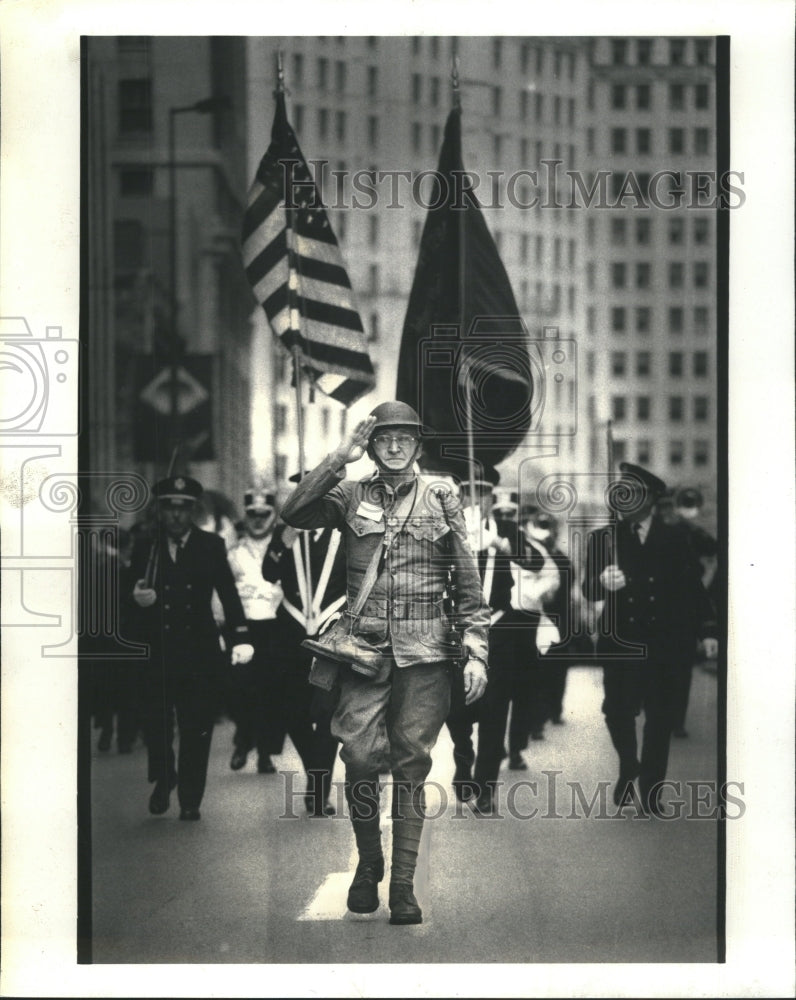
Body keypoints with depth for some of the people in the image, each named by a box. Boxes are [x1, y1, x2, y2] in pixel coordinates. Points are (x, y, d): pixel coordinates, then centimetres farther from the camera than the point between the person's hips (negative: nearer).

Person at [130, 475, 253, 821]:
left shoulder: (211, 546, 4)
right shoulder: (145, 551, 6)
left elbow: (228, 593, -1)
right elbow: (134, 597, 9)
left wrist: (240, 637, -11)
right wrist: (138, 599, -16)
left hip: (200, 650, -1)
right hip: (158, 651, 1)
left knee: (197, 727, -1)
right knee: (157, 723, 2)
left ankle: (190, 800, 10)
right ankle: (163, 778, 30)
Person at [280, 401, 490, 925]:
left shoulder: (441, 500, 9)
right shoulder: (351, 495, 9)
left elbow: (469, 582, 8)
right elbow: (293, 513, -8)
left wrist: (476, 652, 1)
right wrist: (340, 459, -10)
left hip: (425, 653, 0)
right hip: (365, 647, 0)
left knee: (412, 766, 0)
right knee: (358, 755, -9)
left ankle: (403, 884, 4)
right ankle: (368, 862, 13)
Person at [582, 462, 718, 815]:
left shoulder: (674, 539, 4)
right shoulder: (602, 539, 4)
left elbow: (693, 587, 6)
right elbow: (588, 590, -3)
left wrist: (707, 630, -2)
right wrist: (602, 582, -25)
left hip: (661, 644, 0)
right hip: (619, 643, 0)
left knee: (659, 716, -1)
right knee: (617, 712, -2)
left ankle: (650, 791, 12)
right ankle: (628, 770, 27)